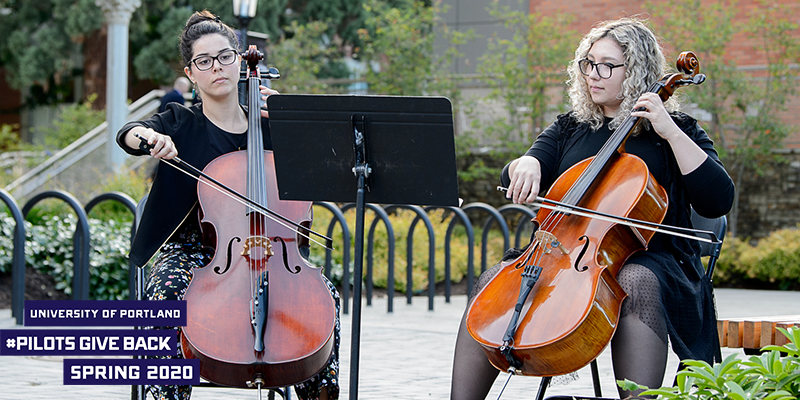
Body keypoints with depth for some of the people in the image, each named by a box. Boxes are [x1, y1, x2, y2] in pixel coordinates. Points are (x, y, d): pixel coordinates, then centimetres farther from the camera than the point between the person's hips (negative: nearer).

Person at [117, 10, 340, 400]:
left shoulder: (267, 125, 13)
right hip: (191, 247, -2)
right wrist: (150, 136, -37)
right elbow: (127, 135, -13)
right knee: (165, 293, -35)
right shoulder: (181, 123, 6)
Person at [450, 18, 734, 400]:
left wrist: (671, 132, -11)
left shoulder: (677, 131, 7)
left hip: (643, 258, -4)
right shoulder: (569, 128, 18)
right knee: (493, 280, -20)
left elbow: (718, 201, -7)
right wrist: (526, 166, -16)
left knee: (636, 283, -38)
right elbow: (512, 178, 9)